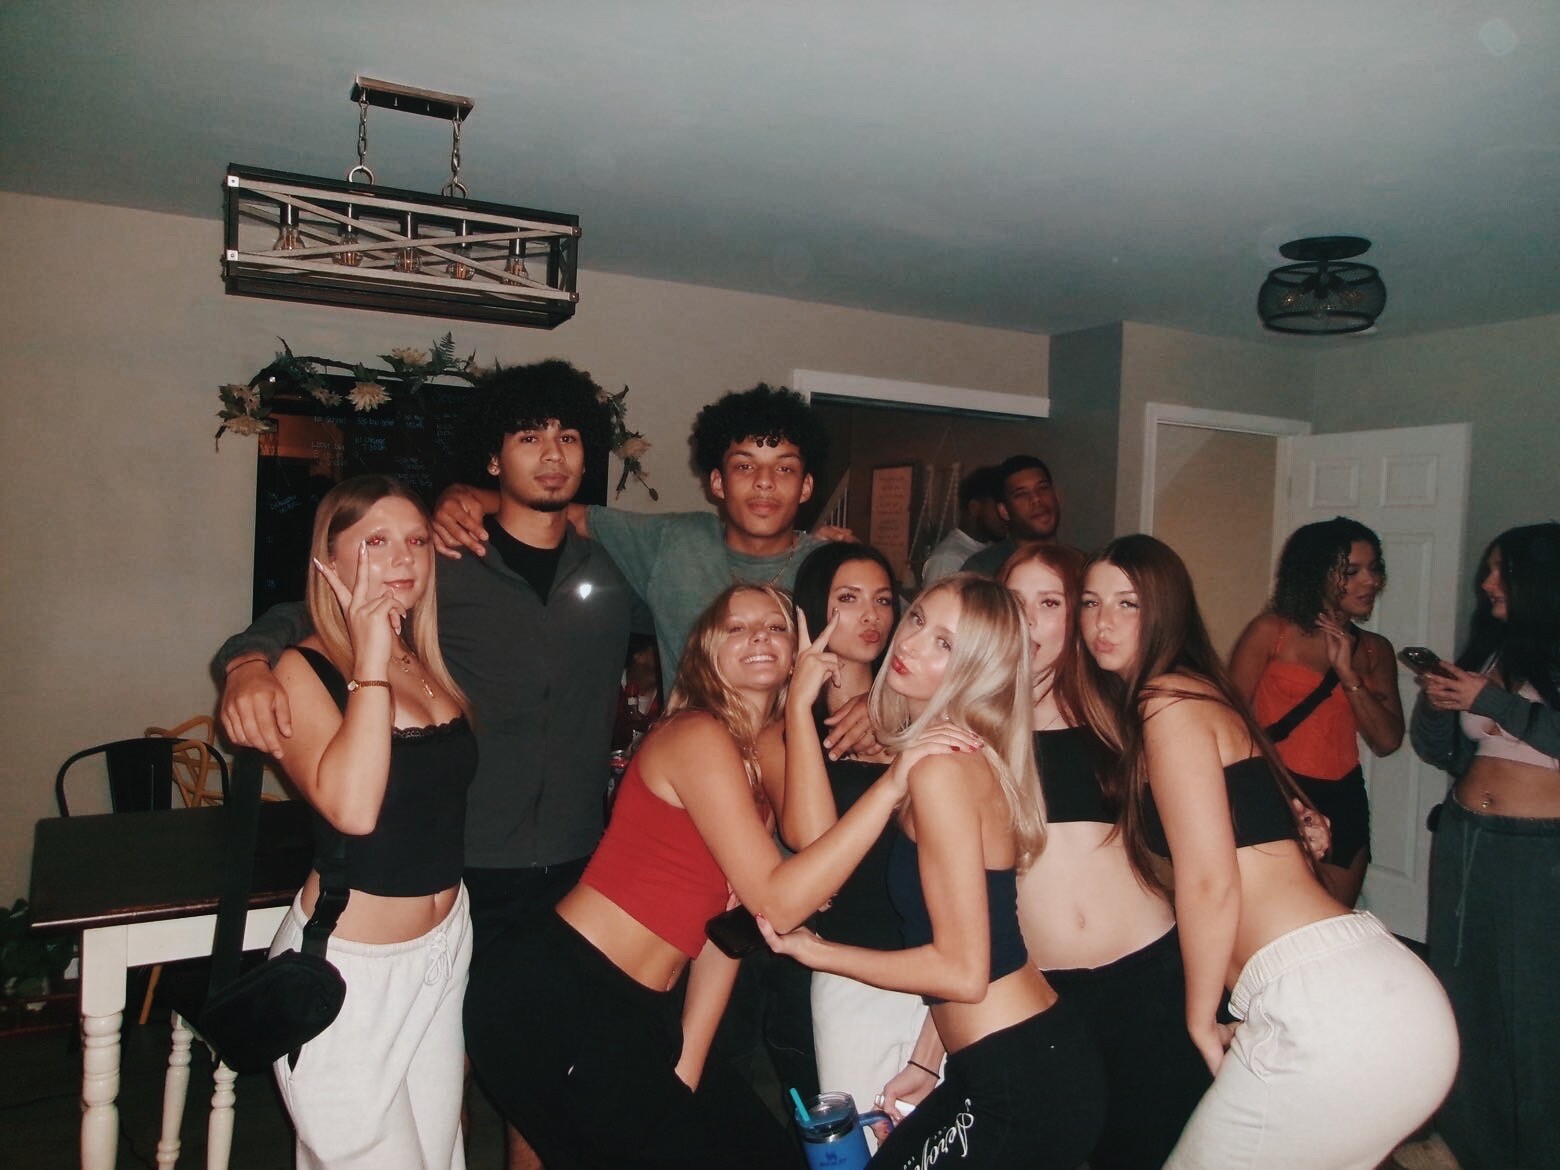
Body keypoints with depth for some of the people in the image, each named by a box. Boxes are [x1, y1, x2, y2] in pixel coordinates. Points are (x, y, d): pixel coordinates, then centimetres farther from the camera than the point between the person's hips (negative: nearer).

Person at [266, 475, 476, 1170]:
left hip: (444, 948, 6)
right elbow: (352, 807, -28)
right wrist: (371, 663, -24)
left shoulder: (431, 661, 5)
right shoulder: (304, 670, -13)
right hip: (349, 965, -6)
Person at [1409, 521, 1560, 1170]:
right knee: (1464, 994, 14)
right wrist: (1434, 703, -4)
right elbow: (1439, 750, 14)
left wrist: (1491, 701, -19)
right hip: (1464, 839, 6)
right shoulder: (1487, 648, 9)